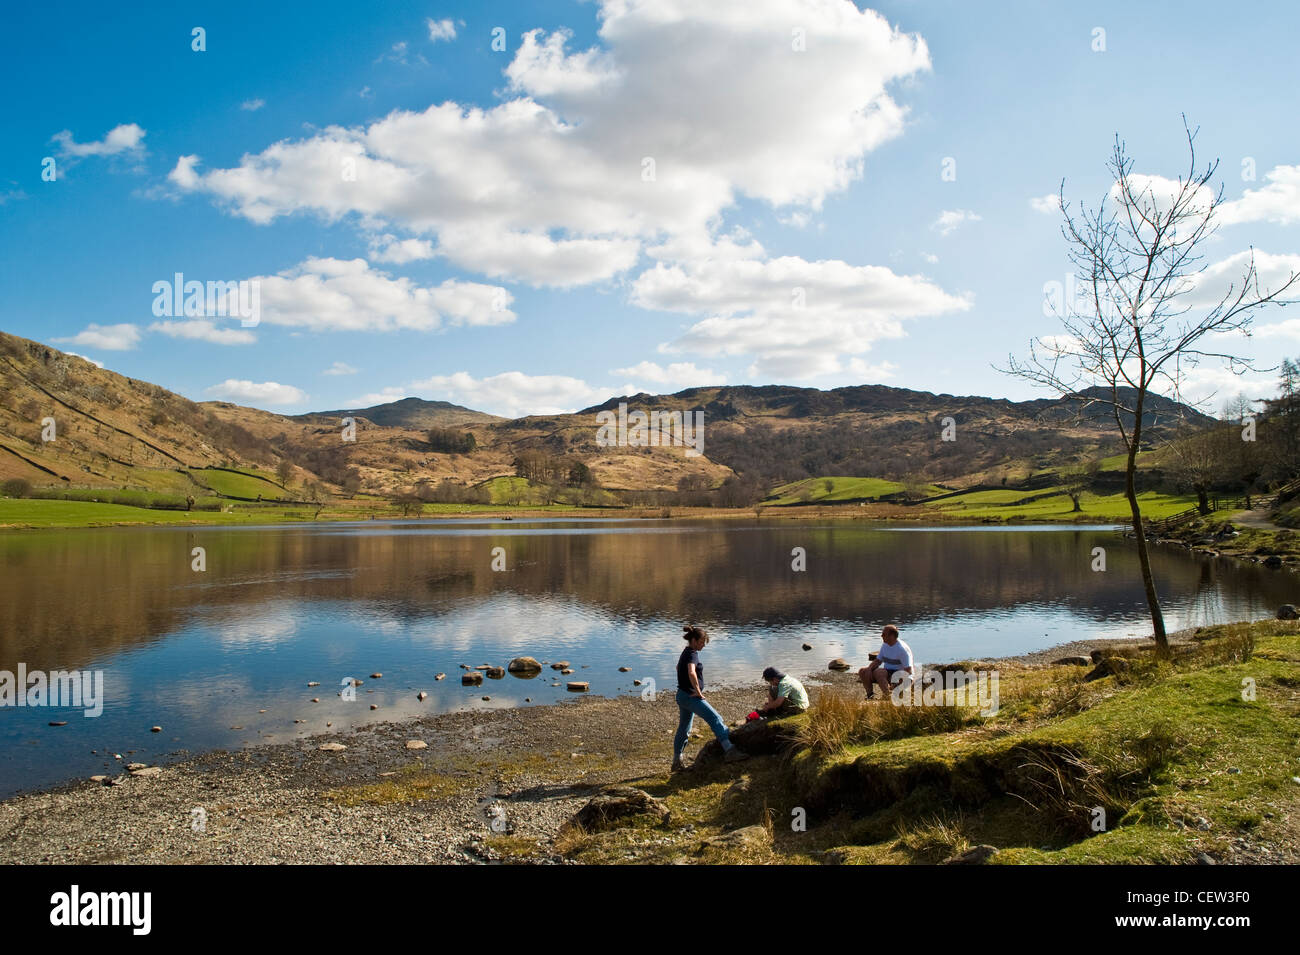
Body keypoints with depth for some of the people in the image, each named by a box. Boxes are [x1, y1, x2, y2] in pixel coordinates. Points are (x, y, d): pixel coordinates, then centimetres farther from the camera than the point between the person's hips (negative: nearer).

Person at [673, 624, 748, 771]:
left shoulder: (685, 653, 15)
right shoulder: (692, 654, -16)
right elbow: (691, 673, -35)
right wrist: (698, 692, -24)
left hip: (682, 696, 10)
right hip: (691, 696, -10)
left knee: (683, 729, 16)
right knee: (715, 719, -16)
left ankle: (676, 762, 24)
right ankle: (730, 751, -26)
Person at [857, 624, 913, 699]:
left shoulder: (902, 649, -18)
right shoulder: (885, 645, 8)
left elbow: (908, 671, -21)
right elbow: (878, 660, 13)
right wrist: (869, 668, -8)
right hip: (887, 672, 8)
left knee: (878, 672, -35)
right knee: (862, 671, -7)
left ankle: (888, 698, -31)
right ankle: (870, 695, -4)